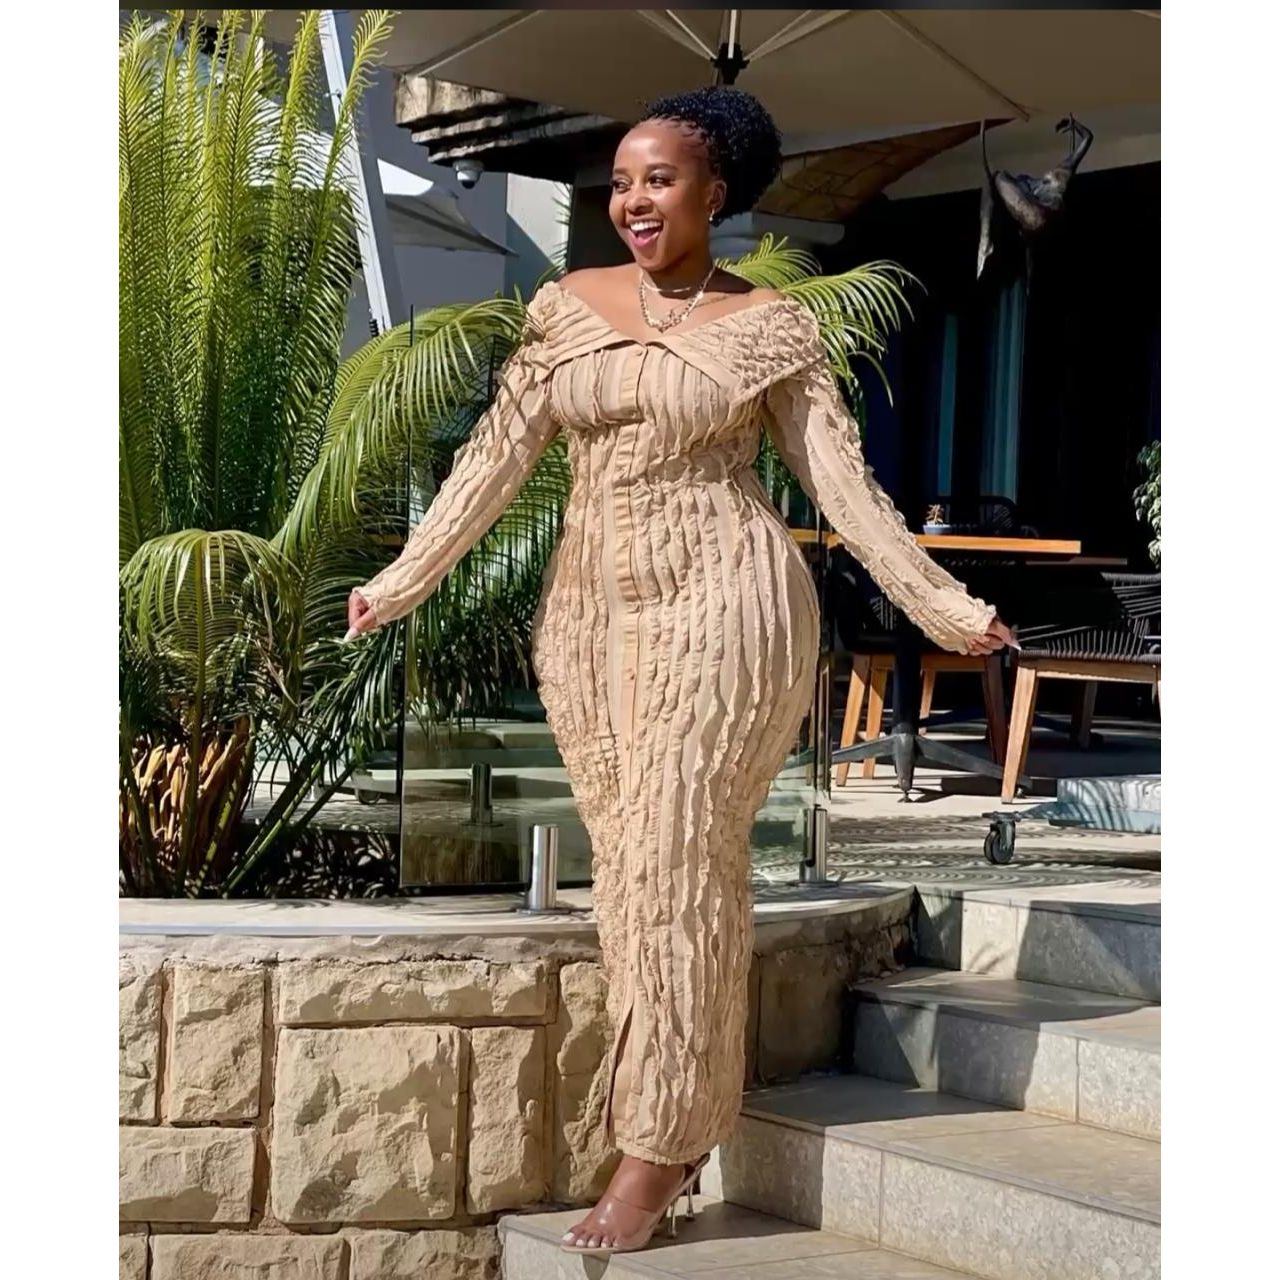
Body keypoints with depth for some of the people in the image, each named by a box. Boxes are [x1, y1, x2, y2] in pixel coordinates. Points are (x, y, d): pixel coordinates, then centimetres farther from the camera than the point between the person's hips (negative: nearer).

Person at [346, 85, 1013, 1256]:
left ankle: (658, 1148, -1)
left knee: (681, 861, -6)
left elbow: (842, 478, 0)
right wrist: (406, 580, 5)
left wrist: (939, 606, -3)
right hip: (592, 615, 4)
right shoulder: (568, 306, 8)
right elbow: (500, 453, 8)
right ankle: (683, 1110, 15)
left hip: (723, 605, -4)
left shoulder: (772, 325, 0)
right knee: (629, 863, 5)